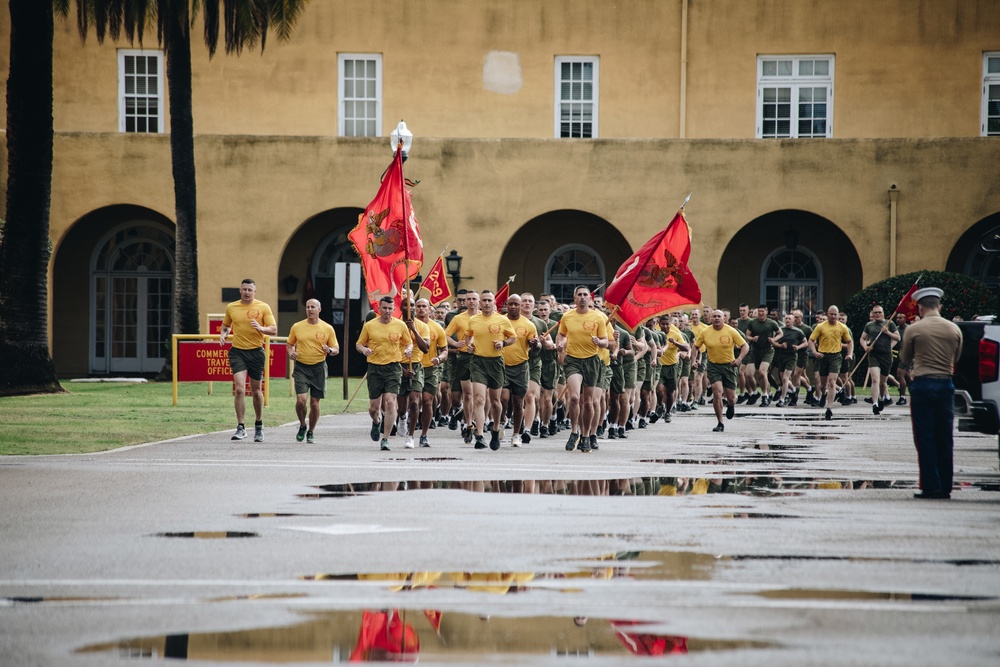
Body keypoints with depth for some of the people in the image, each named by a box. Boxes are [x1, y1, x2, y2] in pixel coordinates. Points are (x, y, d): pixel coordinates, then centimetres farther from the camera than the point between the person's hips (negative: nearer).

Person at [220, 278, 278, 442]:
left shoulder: (263, 307, -1)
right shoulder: (231, 307, 6)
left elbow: (274, 330, -2)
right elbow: (226, 326, 22)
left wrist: (260, 328, -21)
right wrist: (223, 334, 1)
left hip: (256, 353, -1)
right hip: (237, 352, 1)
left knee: (256, 391, 9)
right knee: (239, 389, -14)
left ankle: (259, 426, 27)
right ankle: (240, 428, -11)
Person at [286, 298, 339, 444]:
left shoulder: (328, 329, 2)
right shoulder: (297, 327, 4)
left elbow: (336, 350, 6)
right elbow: (290, 344, 16)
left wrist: (330, 350, -17)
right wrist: (291, 352, -5)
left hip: (318, 368, 0)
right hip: (301, 367, 0)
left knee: (315, 403, 3)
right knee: (301, 399, -14)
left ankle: (311, 432, 19)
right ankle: (302, 426, 11)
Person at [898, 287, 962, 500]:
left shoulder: (913, 330, -7)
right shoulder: (954, 329, 3)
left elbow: (905, 359, 6)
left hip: (922, 386, -3)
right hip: (945, 385, 3)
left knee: (925, 440, 0)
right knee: (944, 440, 10)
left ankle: (931, 487, -4)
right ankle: (945, 487, 12)